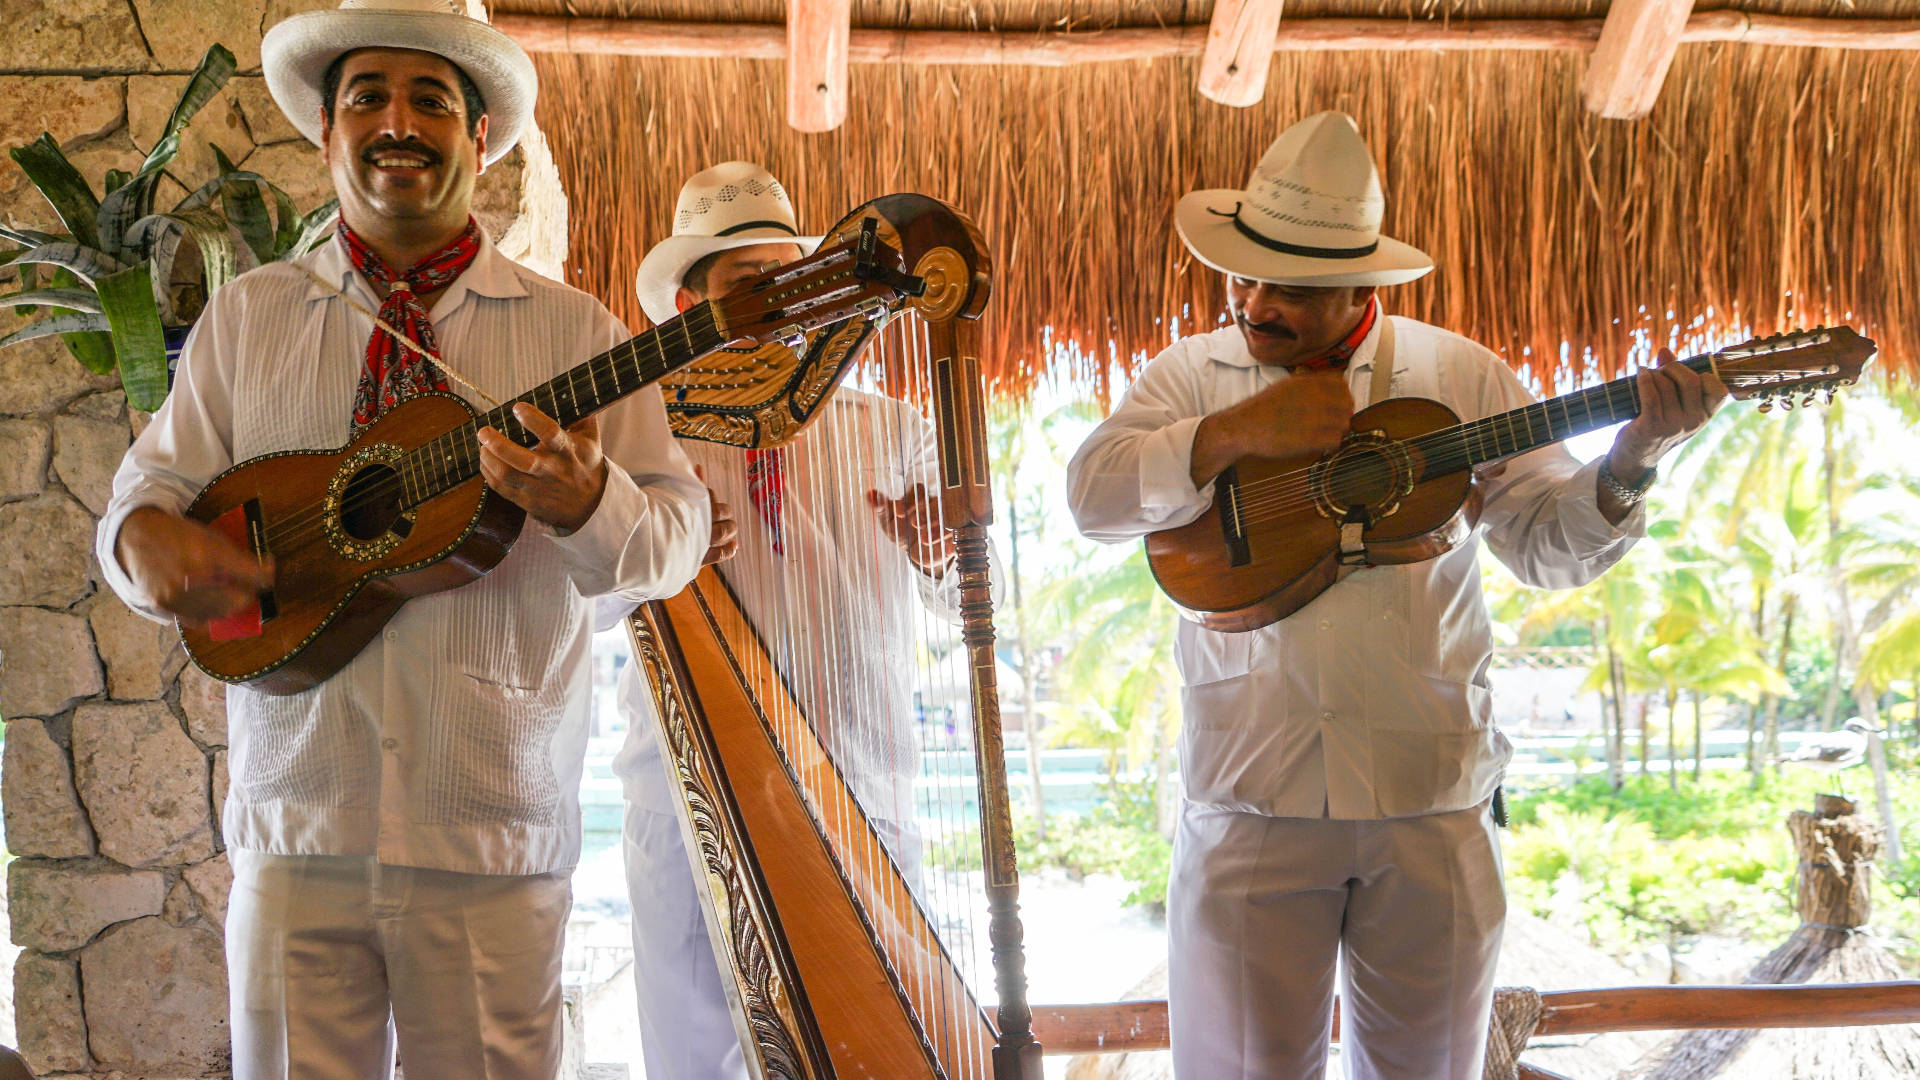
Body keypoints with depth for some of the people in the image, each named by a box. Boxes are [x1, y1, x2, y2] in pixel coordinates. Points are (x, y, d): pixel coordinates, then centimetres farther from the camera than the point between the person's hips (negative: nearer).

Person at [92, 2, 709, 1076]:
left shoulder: (574, 329, 4)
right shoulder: (245, 318, 10)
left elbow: (677, 531, -1)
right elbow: (153, 485, 11)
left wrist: (582, 501, -22)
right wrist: (148, 539, -12)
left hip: (495, 839, -1)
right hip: (296, 829, 1)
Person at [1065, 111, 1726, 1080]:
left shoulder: (1459, 375, 5)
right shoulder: (1193, 375, 6)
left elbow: (1548, 544, 4)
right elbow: (1092, 496, -8)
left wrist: (1631, 459, -14)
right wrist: (1236, 433, -18)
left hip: (1431, 791, 1)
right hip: (1250, 792, 0)